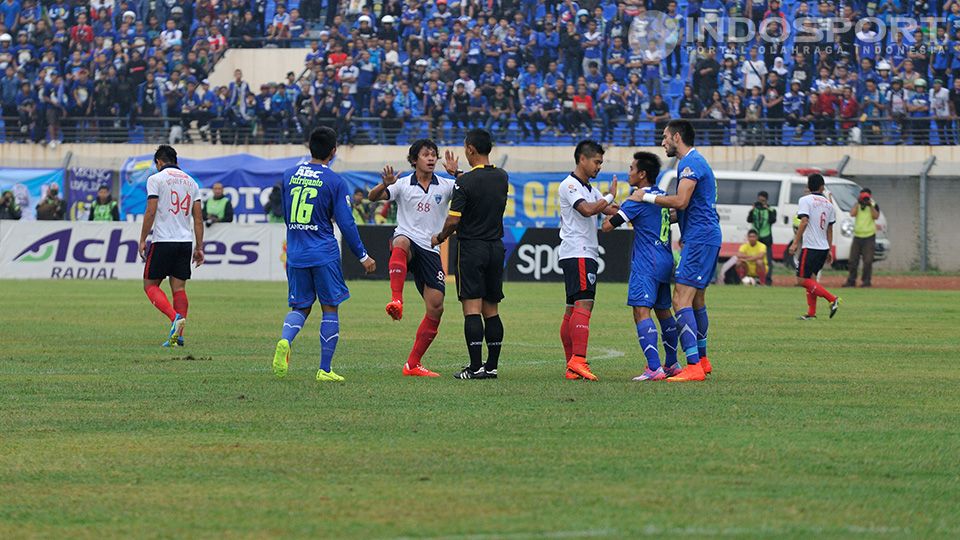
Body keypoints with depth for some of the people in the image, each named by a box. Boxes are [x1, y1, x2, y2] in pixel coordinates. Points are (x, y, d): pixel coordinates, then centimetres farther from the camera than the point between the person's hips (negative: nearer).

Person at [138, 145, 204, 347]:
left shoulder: (156, 179, -2)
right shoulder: (191, 181, 13)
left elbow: (151, 212, -10)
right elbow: (198, 218, 11)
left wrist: (142, 240, -4)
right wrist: (199, 247, 13)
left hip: (163, 240, -5)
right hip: (185, 240, 5)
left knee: (150, 285, 4)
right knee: (179, 288, 5)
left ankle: (175, 317, -20)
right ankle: (178, 335, -4)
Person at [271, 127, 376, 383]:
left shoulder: (289, 176, 6)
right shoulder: (335, 181, -8)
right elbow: (346, 223, -8)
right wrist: (363, 256, 2)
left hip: (295, 255, 4)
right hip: (324, 255, -4)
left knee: (300, 307, 13)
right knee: (330, 309, 7)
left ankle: (285, 341, -18)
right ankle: (325, 370, 5)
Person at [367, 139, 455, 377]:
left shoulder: (445, 186, 6)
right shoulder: (403, 185, 2)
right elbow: (373, 197, -10)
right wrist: (385, 185, -31)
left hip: (430, 251, 3)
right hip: (407, 244, -3)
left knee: (436, 308, -4)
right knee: (402, 241, -41)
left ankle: (413, 364, 7)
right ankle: (396, 300, -53)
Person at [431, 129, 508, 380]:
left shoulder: (465, 183, -14)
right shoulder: (502, 178, 5)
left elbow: (453, 220, -14)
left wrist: (440, 238, 5)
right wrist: (456, 173, 33)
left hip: (471, 247, -6)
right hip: (496, 247, 6)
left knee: (472, 309, -6)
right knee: (491, 310, 10)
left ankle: (476, 367, -11)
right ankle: (492, 366, 11)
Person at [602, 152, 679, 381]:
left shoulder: (639, 199, -12)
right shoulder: (663, 196, 12)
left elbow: (607, 226, -12)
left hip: (647, 265, -9)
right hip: (665, 262, 9)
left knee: (641, 311, -16)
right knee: (663, 311, 21)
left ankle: (655, 368, -28)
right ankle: (672, 364, 31)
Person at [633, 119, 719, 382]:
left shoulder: (690, 163, -13)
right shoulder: (696, 161, 20)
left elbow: (681, 201, -23)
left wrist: (647, 197, -12)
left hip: (699, 239, -11)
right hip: (707, 236, 11)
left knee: (681, 300, -15)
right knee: (696, 298, 21)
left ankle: (694, 366, -22)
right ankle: (702, 360, 32)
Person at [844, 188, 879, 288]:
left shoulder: (874, 206, 4)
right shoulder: (857, 205, 11)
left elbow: (876, 216, -12)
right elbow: (852, 214, -7)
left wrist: (870, 205, -16)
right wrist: (858, 203, -8)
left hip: (869, 237, -3)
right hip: (857, 236, 3)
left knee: (868, 261, -7)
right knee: (853, 260, 2)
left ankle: (866, 281, 1)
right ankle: (851, 281, 8)